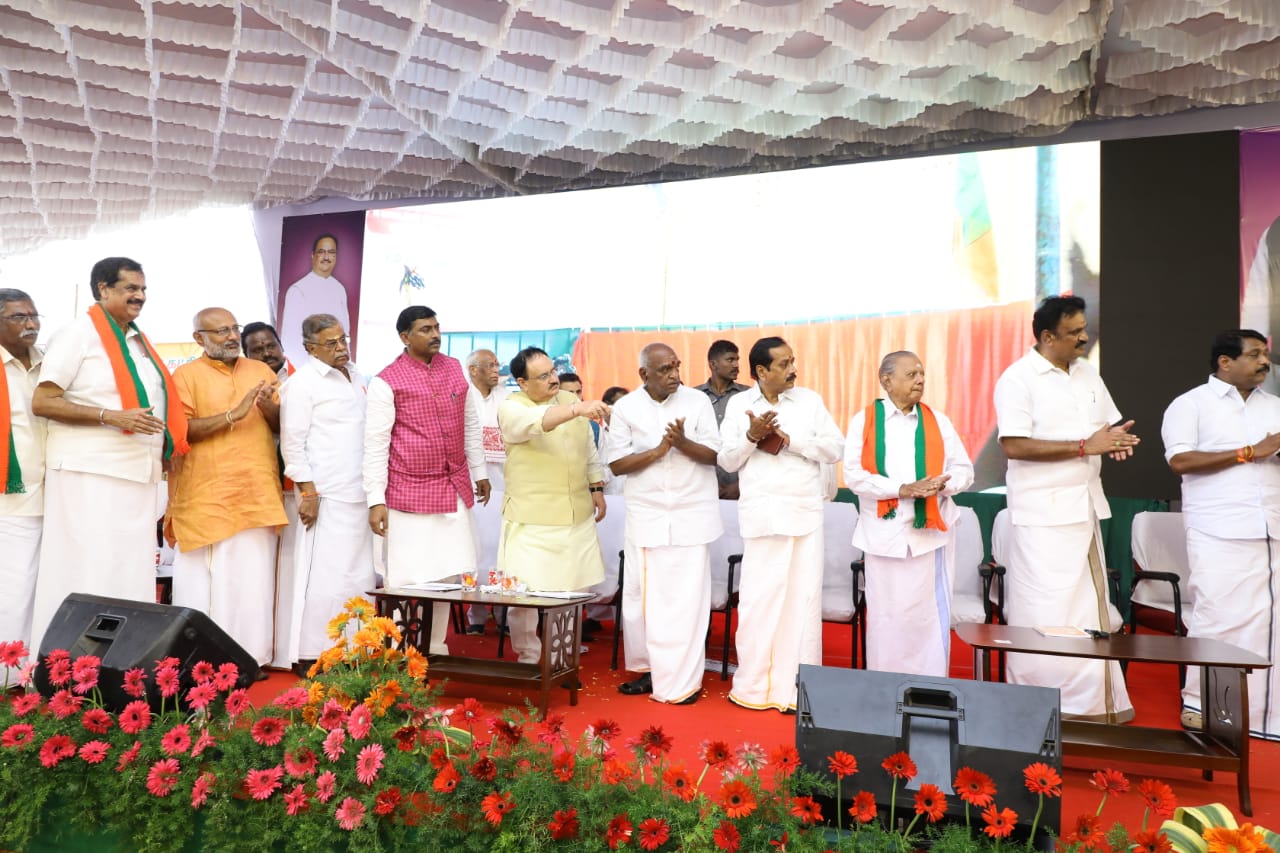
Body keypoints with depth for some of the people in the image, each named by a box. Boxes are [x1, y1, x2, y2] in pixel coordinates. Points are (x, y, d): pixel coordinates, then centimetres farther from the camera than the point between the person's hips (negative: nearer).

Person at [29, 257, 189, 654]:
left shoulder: (140, 342, 17)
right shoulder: (80, 332, -4)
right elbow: (42, 402, -11)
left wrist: (165, 448, 10)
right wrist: (110, 417, -20)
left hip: (139, 474, 7)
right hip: (90, 474, -7)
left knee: (132, 576, 8)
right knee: (86, 574, -5)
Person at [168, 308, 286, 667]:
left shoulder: (261, 371, 15)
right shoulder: (186, 375, 3)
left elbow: (284, 427, 14)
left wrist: (268, 407, -7)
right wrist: (233, 414, -17)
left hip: (257, 496, 3)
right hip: (207, 498, -3)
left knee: (255, 582, 3)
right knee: (206, 583, -2)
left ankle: (252, 656, 12)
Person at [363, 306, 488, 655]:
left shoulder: (455, 368, 7)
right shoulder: (386, 381, -9)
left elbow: (471, 423, 16)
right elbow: (375, 444, -9)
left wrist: (480, 472, 17)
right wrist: (376, 500, -12)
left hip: (456, 488, 5)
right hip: (410, 492, -5)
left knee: (448, 574, 10)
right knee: (409, 578, 0)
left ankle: (436, 648, 24)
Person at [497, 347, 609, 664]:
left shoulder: (570, 399, 10)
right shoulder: (511, 408, -9)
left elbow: (589, 449, 19)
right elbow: (536, 421, -32)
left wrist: (596, 487, 16)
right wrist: (578, 409, -46)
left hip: (577, 515, 5)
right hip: (531, 519, -5)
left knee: (572, 590, 11)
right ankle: (528, 658, 18)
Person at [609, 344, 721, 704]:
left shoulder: (698, 401, -2)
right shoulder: (625, 408, -1)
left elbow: (715, 455, -2)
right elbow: (617, 464, -4)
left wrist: (683, 443, -20)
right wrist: (658, 450, -17)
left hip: (691, 515, -1)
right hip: (647, 515, 1)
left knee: (686, 597, 0)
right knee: (642, 594, 7)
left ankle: (683, 680, 9)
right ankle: (649, 668, 23)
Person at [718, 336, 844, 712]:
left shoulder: (810, 400, 6)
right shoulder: (738, 404, 5)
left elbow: (835, 448, 0)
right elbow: (727, 461, 4)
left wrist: (790, 439, -12)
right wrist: (752, 436, -14)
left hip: (806, 513, 1)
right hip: (762, 515, -1)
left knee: (803, 599, 2)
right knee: (758, 599, 2)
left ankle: (796, 688, 11)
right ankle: (753, 686, 15)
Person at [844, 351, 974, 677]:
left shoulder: (937, 421, 8)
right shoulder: (864, 421, 1)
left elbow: (964, 470, 7)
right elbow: (854, 475, -8)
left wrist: (941, 484, -14)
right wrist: (902, 489, -18)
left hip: (930, 531, 1)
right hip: (884, 532, -1)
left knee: (930, 614, 2)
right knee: (886, 615, 7)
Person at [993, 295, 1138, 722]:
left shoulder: (1087, 373, 12)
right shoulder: (1018, 379, -11)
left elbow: (1109, 424, 21)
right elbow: (1014, 446, -20)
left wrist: (1117, 439, -3)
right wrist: (1084, 446, -20)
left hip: (1085, 507, 8)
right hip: (1043, 513, -8)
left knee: (1089, 606, 14)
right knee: (1045, 613, -4)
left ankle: (1091, 702, 26)